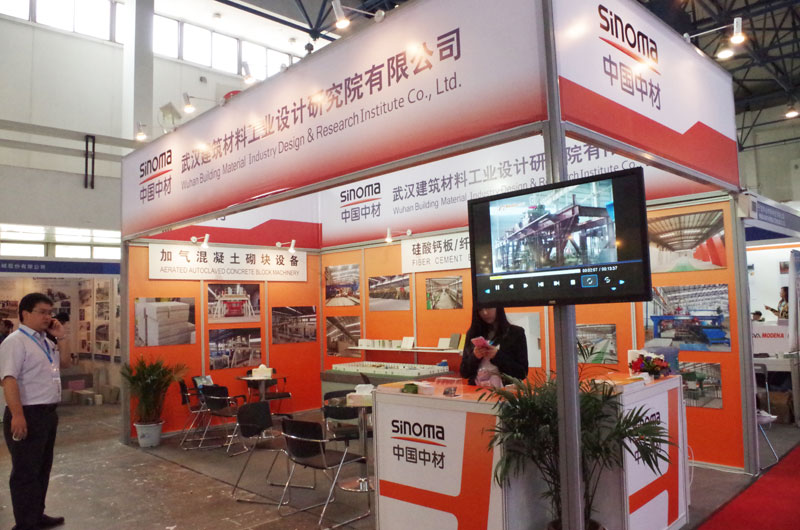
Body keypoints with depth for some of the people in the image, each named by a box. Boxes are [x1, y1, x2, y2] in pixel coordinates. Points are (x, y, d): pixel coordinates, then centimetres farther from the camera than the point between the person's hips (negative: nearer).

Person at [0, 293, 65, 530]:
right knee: (26, 473, 2)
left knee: (42, 468, 19)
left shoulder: (46, 342, 12)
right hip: (28, 415, -9)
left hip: (48, 413, 9)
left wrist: (61, 336, 11)